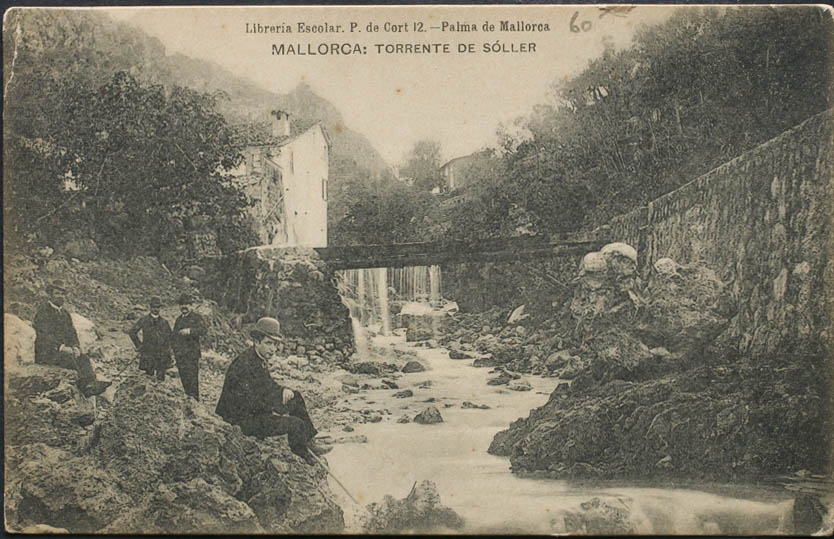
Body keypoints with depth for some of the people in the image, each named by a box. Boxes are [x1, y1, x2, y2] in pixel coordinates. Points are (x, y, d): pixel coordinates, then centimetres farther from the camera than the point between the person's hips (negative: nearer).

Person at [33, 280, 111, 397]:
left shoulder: (65, 313, 20)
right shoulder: (43, 312, -5)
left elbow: (72, 333, 15)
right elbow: (44, 336, -15)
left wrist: (75, 347, -6)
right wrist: (61, 347, -25)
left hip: (64, 351, 6)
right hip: (45, 354, -6)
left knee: (83, 357, -20)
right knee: (69, 357, -31)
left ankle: (91, 383, -40)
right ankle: (84, 384, -40)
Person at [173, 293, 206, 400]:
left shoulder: (196, 317, -1)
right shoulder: (178, 319, 20)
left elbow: (203, 330, -17)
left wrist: (189, 331, -31)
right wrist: (175, 350, 19)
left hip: (192, 354, -6)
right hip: (180, 355, 6)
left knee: (192, 377, -8)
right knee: (184, 378, 8)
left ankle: (195, 398, -5)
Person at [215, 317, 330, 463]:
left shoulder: (261, 360, 6)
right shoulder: (244, 365, -26)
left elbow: (268, 384, 21)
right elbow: (249, 402, -26)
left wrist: (283, 390, 0)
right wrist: (273, 411, -13)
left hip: (256, 410, 11)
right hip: (242, 421, -11)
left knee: (295, 398, 11)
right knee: (296, 424, -17)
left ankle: (309, 442, 15)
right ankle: (305, 460, 8)